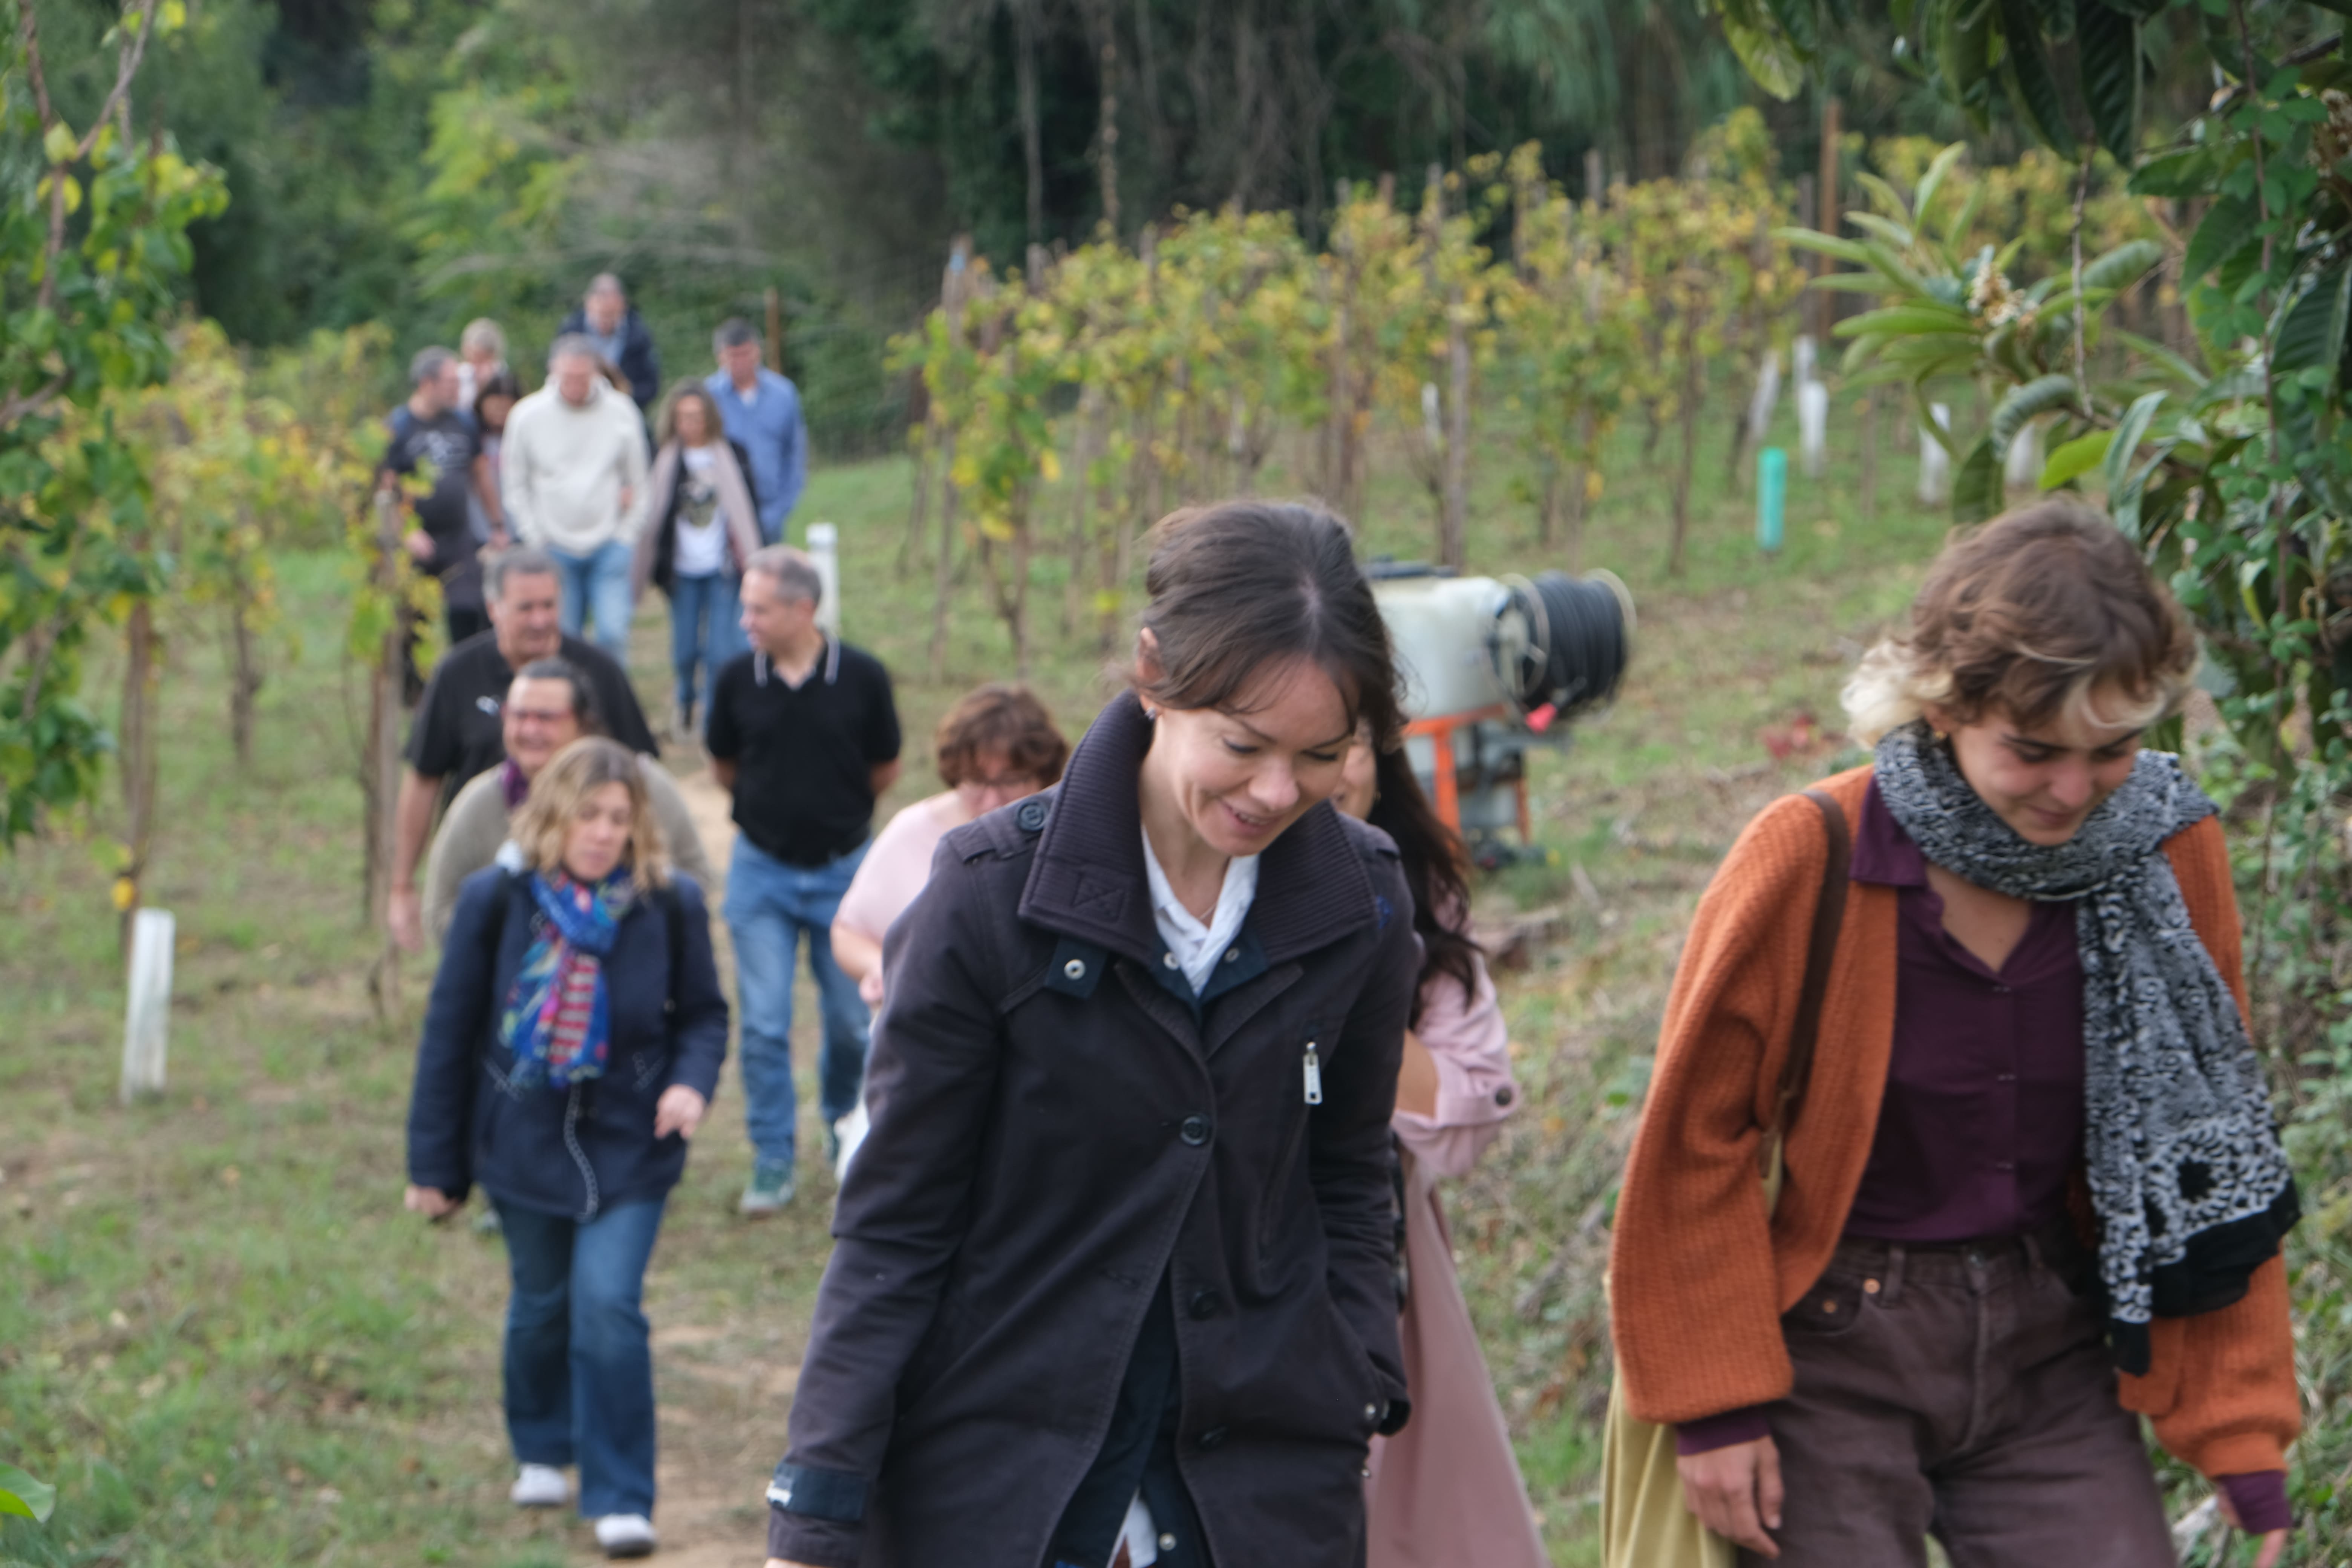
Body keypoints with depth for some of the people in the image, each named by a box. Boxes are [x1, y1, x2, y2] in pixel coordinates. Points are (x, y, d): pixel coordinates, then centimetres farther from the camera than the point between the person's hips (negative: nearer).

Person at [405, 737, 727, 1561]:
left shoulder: (669, 905, -7)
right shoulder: (497, 899, -7)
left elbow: (703, 1013, 6)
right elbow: (451, 1030, -2)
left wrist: (692, 1081, -17)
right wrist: (434, 1162, 0)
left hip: (628, 1147, -1)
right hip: (523, 1142, 1)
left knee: (610, 1306, -12)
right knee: (541, 1302, 14)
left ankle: (621, 1499, -3)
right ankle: (541, 1453, 41)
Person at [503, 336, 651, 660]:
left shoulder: (621, 413, -2)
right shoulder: (527, 415, -3)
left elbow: (637, 481, 7)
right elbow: (515, 486, 6)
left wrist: (627, 536, 1)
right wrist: (535, 539, -1)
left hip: (610, 546, 0)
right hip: (555, 548, 0)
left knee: (614, 633, -10)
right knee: (562, 637, 3)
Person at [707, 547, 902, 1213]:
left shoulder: (862, 677, -10)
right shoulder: (737, 681, -7)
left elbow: (886, 770, 4)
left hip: (843, 867, 0)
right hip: (761, 870, 0)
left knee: (851, 1020, 8)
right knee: (764, 1025, -2)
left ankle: (844, 1126, 34)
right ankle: (773, 1158, 9)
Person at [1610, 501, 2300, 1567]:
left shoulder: (2170, 857, -5)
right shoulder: (1811, 860, -15)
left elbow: (2210, 1159, 5)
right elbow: (1694, 1138, -6)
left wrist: (2240, 1436, 3)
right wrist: (1716, 1405, -6)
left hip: (2047, 1352, 3)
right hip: (1836, 1353, -3)